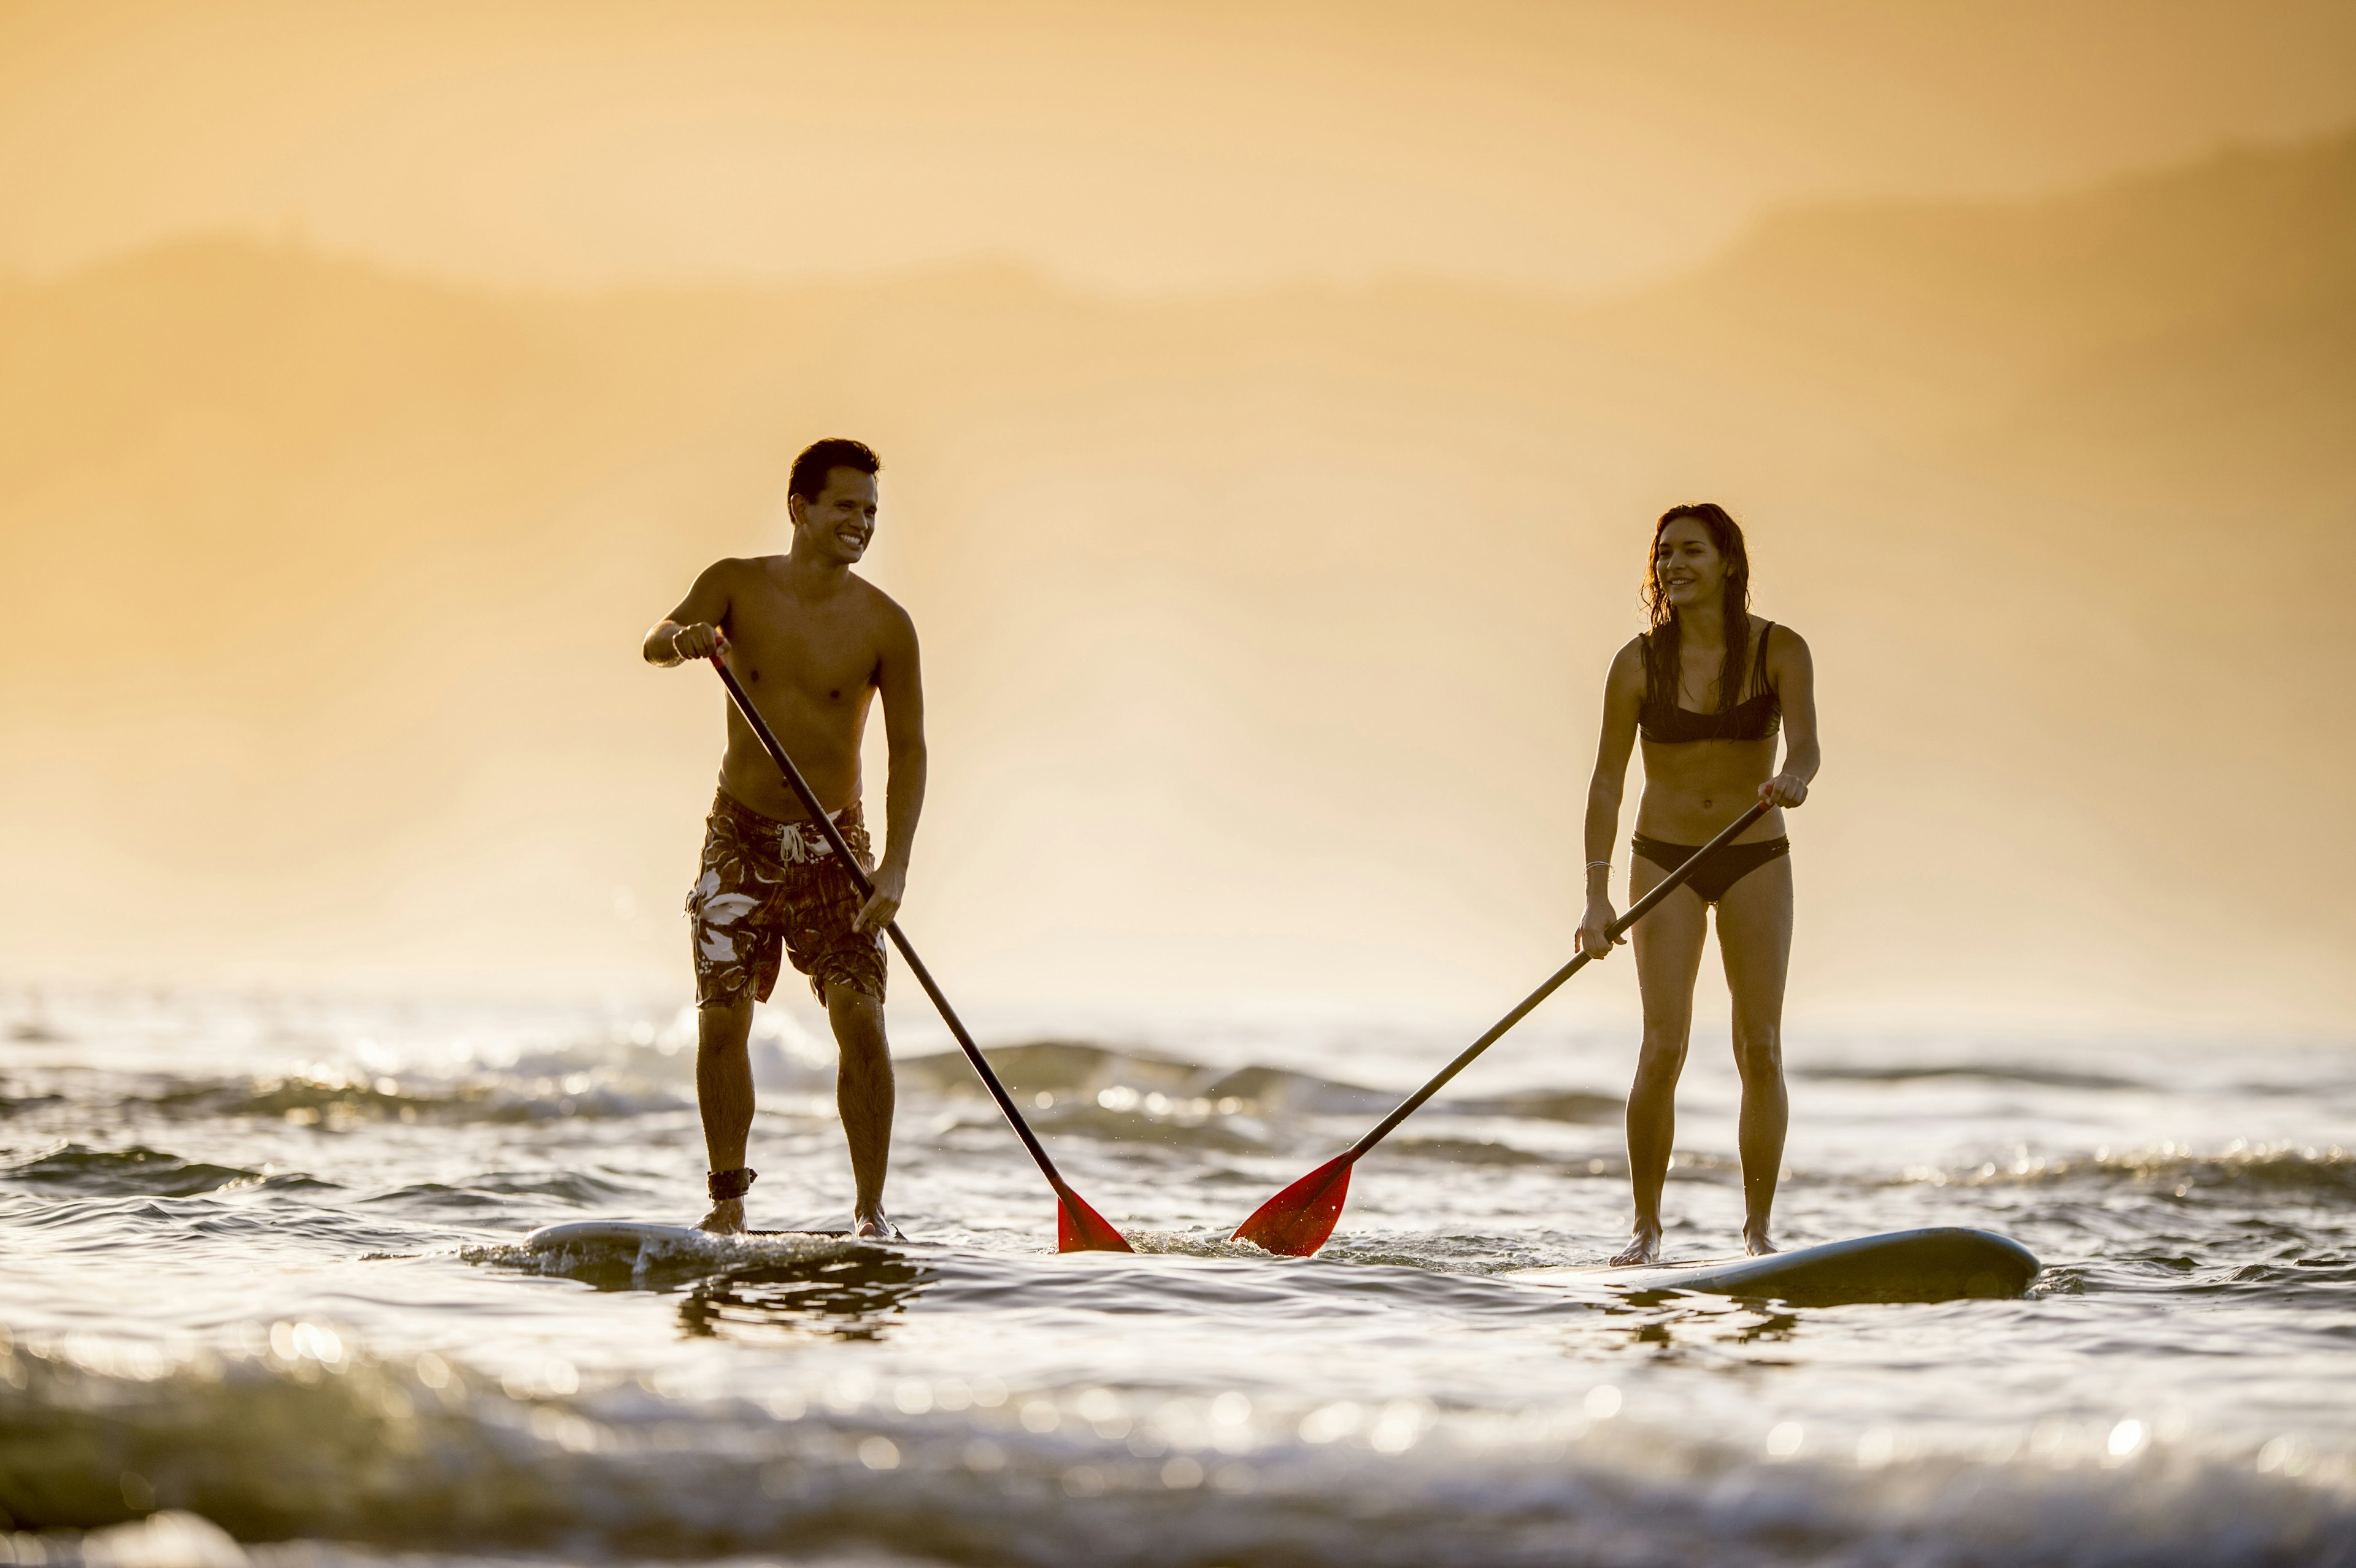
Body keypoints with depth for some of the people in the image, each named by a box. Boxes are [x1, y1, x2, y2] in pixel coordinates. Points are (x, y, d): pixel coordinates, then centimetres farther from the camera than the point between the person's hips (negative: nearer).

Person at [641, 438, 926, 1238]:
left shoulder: (884, 624, -7)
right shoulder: (739, 585, -4)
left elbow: (908, 747, -7)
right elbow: (654, 644, -20)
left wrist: (895, 865, -17)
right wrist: (683, 639, -46)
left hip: (834, 842, -1)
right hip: (741, 835, 1)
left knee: (861, 1018, -12)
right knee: (722, 1017, -2)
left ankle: (870, 1206, -5)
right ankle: (728, 1197, 12)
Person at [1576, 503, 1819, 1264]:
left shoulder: (1779, 651, -7)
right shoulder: (1639, 663, -6)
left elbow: (1805, 744, -21)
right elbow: (1607, 780, -5)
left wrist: (1793, 777, -46)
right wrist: (1597, 896, -12)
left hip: (1756, 860, 0)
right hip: (1665, 859, 0)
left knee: (1760, 1050, -3)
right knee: (1664, 1044, -11)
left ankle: (1757, 1229, 5)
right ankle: (1646, 1227, -1)